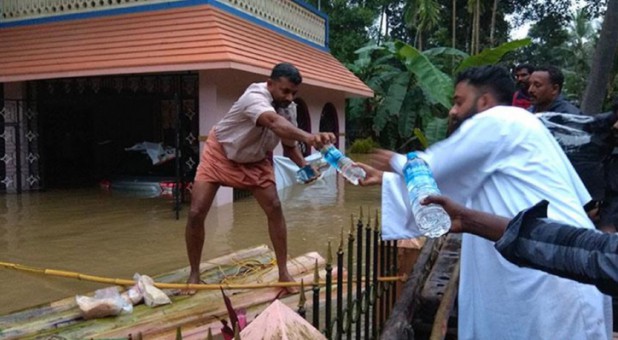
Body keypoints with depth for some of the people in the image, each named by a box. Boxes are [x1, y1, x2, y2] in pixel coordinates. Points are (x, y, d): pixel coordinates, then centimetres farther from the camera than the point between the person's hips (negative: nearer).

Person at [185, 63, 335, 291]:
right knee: (196, 213, -10)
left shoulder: (290, 109, -14)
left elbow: (289, 145, -1)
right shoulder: (255, 97, -36)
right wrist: (309, 137, -76)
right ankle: (194, 274, 10)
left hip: (255, 160, 5)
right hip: (220, 153, -5)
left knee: (274, 208, -7)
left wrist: (305, 166, -21)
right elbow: (274, 122, -58)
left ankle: (283, 272, 5)